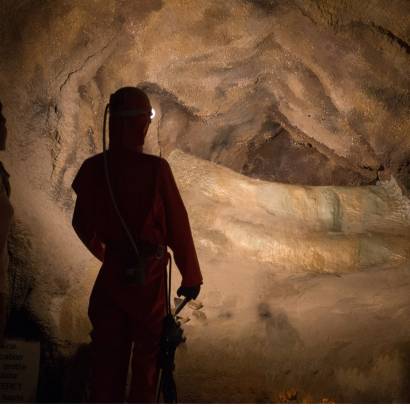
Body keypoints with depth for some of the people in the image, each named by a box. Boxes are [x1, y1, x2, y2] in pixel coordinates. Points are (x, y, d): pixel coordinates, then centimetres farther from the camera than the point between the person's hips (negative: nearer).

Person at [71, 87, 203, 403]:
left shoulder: (94, 168, -4)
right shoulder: (156, 168, -16)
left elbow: (83, 223, 6)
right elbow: (177, 224, -14)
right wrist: (191, 276, -5)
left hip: (113, 269, 4)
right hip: (149, 270, -3)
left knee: (109, 351, 12)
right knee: (147, 348, 9)